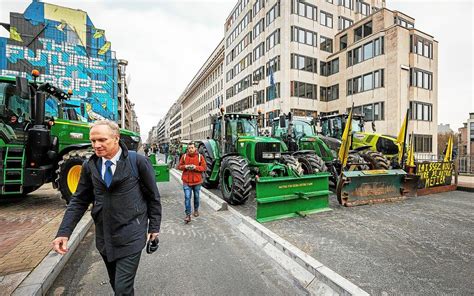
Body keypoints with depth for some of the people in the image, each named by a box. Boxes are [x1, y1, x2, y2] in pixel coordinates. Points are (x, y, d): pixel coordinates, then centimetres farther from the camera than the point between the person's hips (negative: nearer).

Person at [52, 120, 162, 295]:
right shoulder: (89, 166, 0)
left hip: (130, 236, -4)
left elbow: (153, 196, -7)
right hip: (104, 237, 5)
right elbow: (79, 201, 7)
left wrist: (154, 227, -2)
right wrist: (64, 232, -4)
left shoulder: (138, 161, -14)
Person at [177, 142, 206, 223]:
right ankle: (188, 215, 3)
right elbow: (179, 166, 6)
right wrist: (185, 166, -15)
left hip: (197, 181, 0)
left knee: (196, 197, 15)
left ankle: (196, 210, 38)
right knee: (187, 198, -5)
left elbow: (204, 168, -4)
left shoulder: (200, 156, -3)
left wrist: (196, 167, -19)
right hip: (186, 181, 0)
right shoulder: (184, 156, 1)